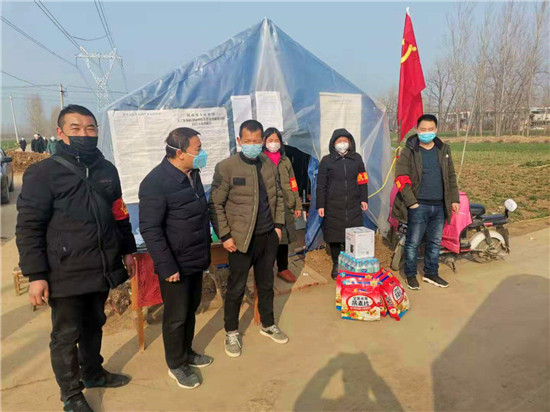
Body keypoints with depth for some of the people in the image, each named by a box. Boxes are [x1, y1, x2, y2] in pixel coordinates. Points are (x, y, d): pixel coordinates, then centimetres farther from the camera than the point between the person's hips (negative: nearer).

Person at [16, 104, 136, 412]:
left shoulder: (107, 170, 6)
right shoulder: (43, 173, -9)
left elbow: (120, 214, 15)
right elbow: (28, 227, -11)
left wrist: (127, 250, 16)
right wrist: (36, 275, -14)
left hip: (102, 269, 5)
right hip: (66, 274, -5)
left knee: (94, 326, 21)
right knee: (66, 335, 10)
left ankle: (92, 373, 43)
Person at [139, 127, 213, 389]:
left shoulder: (192, 174, 6)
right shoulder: (156, 182, -20)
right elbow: (149, 229, -21)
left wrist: (206, 249, 16)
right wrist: (167, 266, -21)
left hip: (197, 260, 8)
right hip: (176, 264, -8)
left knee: (191, 309, 21)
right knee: (176, 316, 9)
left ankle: (187, 352, 41)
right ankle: (176, 365, 29)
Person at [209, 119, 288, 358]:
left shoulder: (269, 166, 5)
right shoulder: (226, 167, -11)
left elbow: (278, 197, 15)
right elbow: (215, 205, -10)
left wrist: (279, 225, 8)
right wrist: (224, 236, -13)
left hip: (268, 237, 5)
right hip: (242, 239, -5)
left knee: (266, 284, 18)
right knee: (236, 288, 7)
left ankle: (268, 325, 38)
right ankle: (231, 333, 28)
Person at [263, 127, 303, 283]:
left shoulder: (285, 161, 11)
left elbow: (293, 183, 12)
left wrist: (298, 205, 9)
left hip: (285, 206, 4)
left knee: (284, 238, 12)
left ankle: (283, 268, 28)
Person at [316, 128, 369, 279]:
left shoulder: (356, 158, 9)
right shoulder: (326, 160, 2)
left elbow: (362, 180, 14)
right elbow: (321, 185, 2)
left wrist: (364, 199, 7)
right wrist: (320, 205, -2)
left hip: (353, 205, 2)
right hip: (333, 206, -1)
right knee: (334, 237, 4)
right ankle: (336, 265, 19)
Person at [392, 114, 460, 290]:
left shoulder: (444, 150, 11)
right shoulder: (409, 151, -5)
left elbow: (451, 176, 17)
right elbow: (401, 179, -10)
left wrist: (454, 199, 11)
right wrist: (411, 202, -15)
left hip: (440, 206, 5)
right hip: (418, 206, -5)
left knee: (435, 242, 15)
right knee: (413, 242, 3)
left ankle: (431, 273, 30)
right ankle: (410, 274, 19)